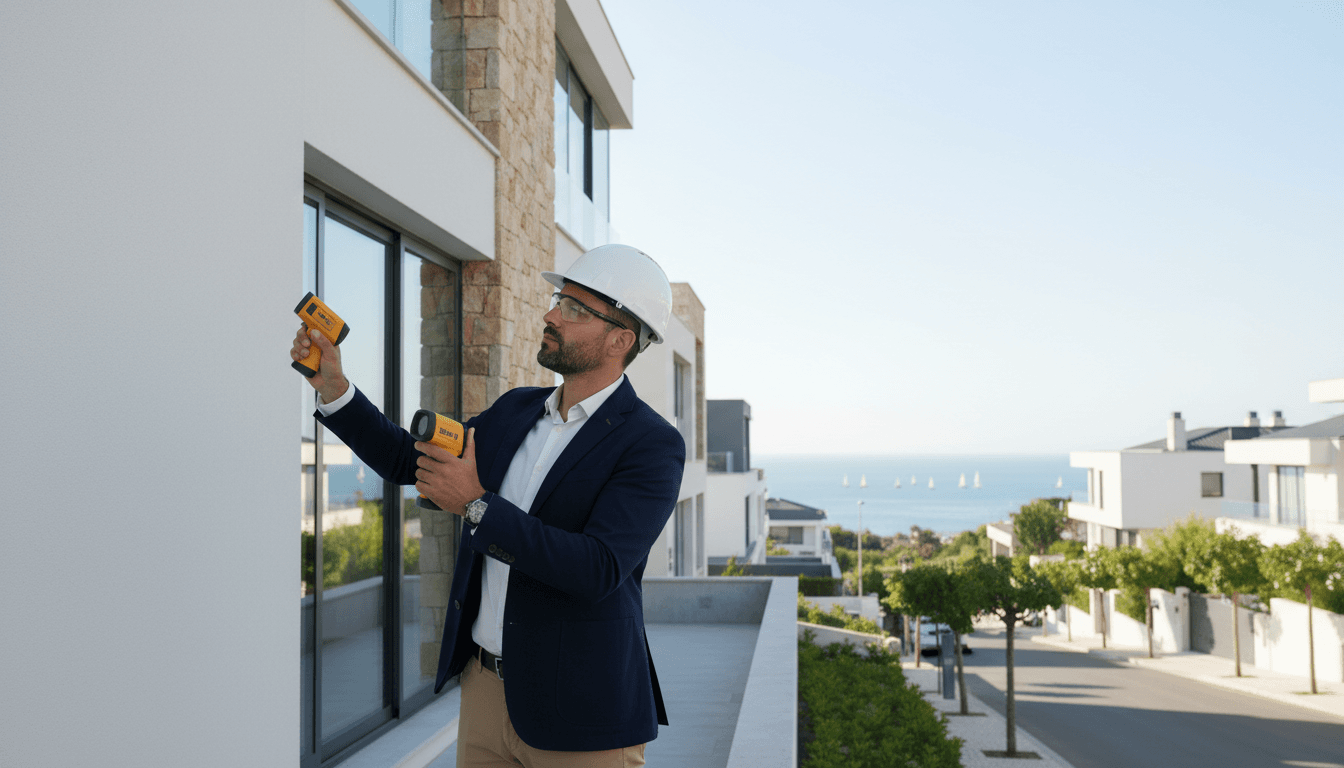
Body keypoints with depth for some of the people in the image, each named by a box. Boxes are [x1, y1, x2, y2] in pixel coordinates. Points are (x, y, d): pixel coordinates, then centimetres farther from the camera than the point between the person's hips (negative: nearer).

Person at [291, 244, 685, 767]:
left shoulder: (655, 447, -15)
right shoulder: (516, 411, 7)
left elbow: (598, 571, -26)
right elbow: (407, 460, 16)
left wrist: (476, 505, -26)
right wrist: (332, 386, 2)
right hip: (486, 687, 6)